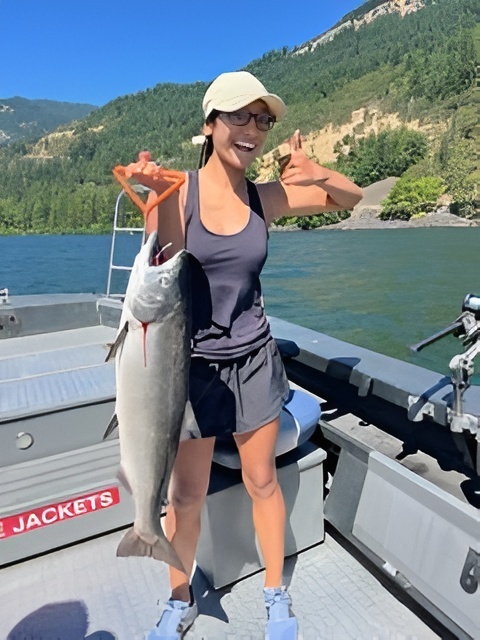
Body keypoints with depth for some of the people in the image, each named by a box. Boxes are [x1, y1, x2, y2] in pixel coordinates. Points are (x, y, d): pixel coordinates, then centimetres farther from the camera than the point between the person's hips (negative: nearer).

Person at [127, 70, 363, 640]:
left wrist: (317, 175, -10)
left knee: (262, 481, 16)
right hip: (193, 363, -2)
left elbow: (350, 197, 10)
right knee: (186, 494, 11)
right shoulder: (178, 191, -8)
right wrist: (162, 199, -25)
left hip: (254, 359, 3)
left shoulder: (266, 198, 0)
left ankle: (275, 593, 42)